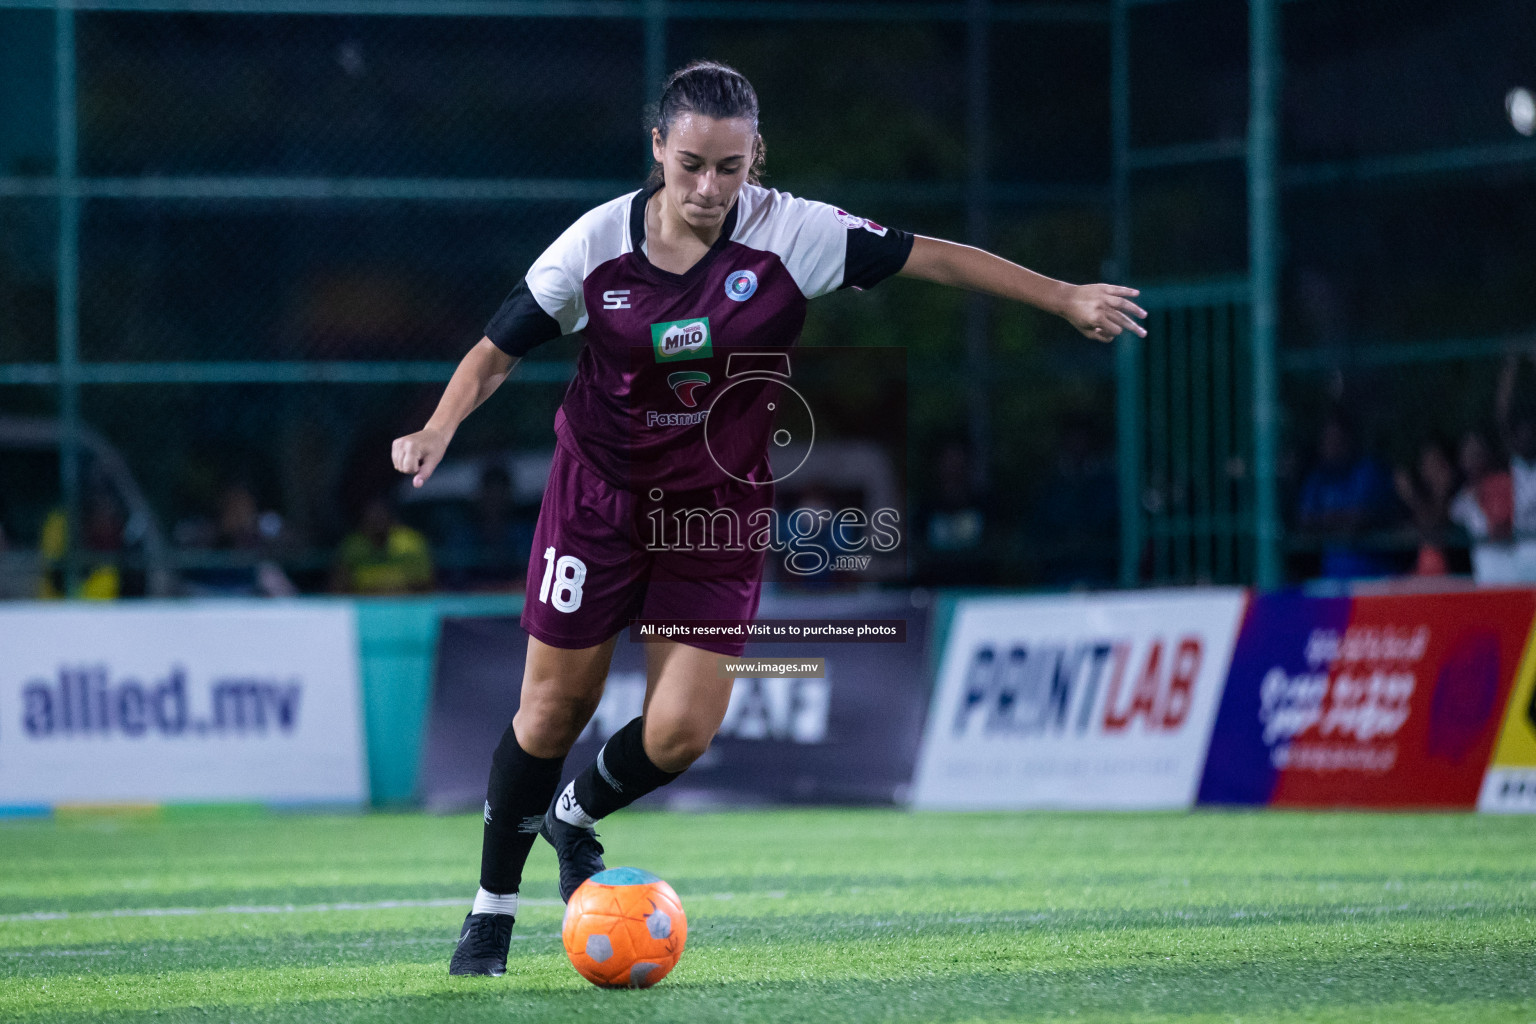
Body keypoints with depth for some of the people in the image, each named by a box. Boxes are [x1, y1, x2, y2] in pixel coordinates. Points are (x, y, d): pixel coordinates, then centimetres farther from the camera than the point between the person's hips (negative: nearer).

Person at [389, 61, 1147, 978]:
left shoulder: (790, 234, -17)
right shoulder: (596, 245, -14)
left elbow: (933, 257, -12)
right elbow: (497, 352, -4)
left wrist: (1065, 299, -14)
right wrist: (439, 430, -21)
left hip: (720, 507, 1)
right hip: (600, 493, 0)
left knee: (682, 730, -7)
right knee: (556, 704, 2)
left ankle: (576, 815, 27)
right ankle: (493, 912, 20)